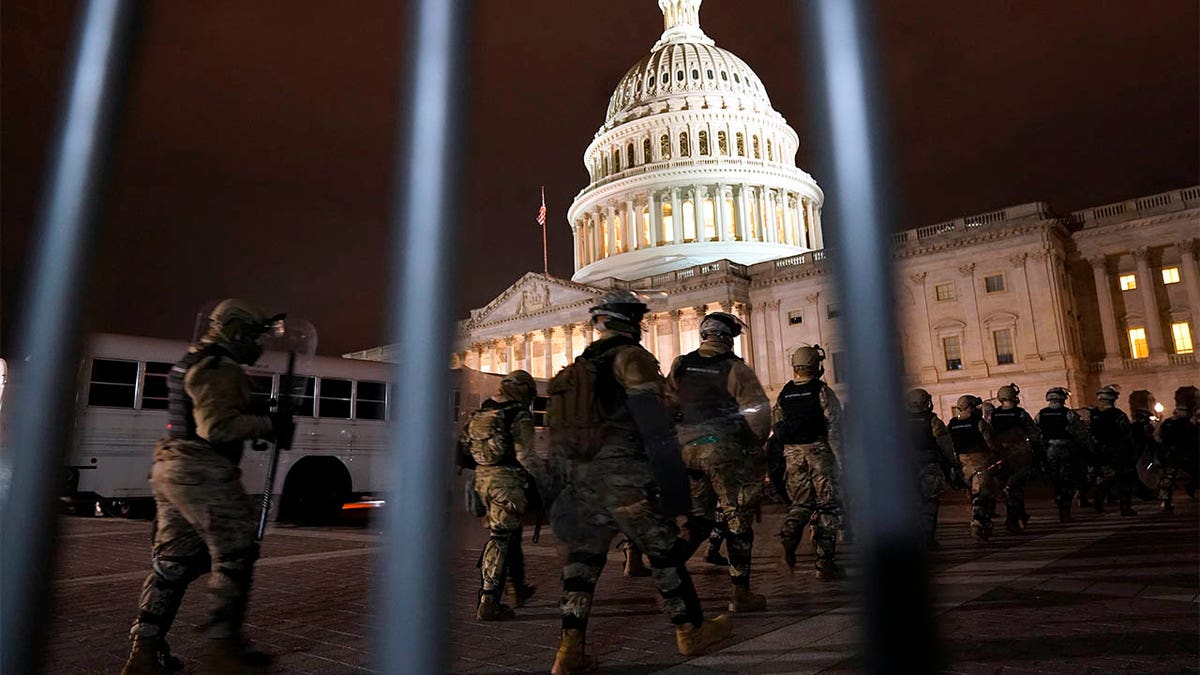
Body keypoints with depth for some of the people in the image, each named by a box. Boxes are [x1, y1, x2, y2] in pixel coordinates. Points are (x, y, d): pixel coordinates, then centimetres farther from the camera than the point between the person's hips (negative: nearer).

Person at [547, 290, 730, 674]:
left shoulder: (581, 366, 17)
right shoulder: (631, 358, -7)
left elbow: (564, 433, 20)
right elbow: (655, 427, -16)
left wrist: (572, 487, 25)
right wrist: (674, 484, -16)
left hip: (583, 480, 7)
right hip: (625, 479, -7)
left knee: (583, 558, 10)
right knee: (665, 553, 9)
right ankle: (691, 631, 24)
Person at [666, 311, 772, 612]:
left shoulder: (681, 366, 7)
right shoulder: (735, 369, -7)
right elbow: (759, 411, -12)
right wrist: (756, 443, 2)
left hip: (688, 449, 5)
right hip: (726, 452, -5)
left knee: (698, 516, 17)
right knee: (738, 521, 6)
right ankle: (740, 593, 12)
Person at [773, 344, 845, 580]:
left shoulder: (784, 394, 7)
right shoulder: (822, 391, -6)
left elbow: (777, 428, 9)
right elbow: (834, 427, -10)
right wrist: (841, 458, -8)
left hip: (793, 454, 4)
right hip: (819, 451, -4)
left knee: (800, 503, 14)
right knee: (827, 506, 4)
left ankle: (788, 544, -12)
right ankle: (825, 564, 5)